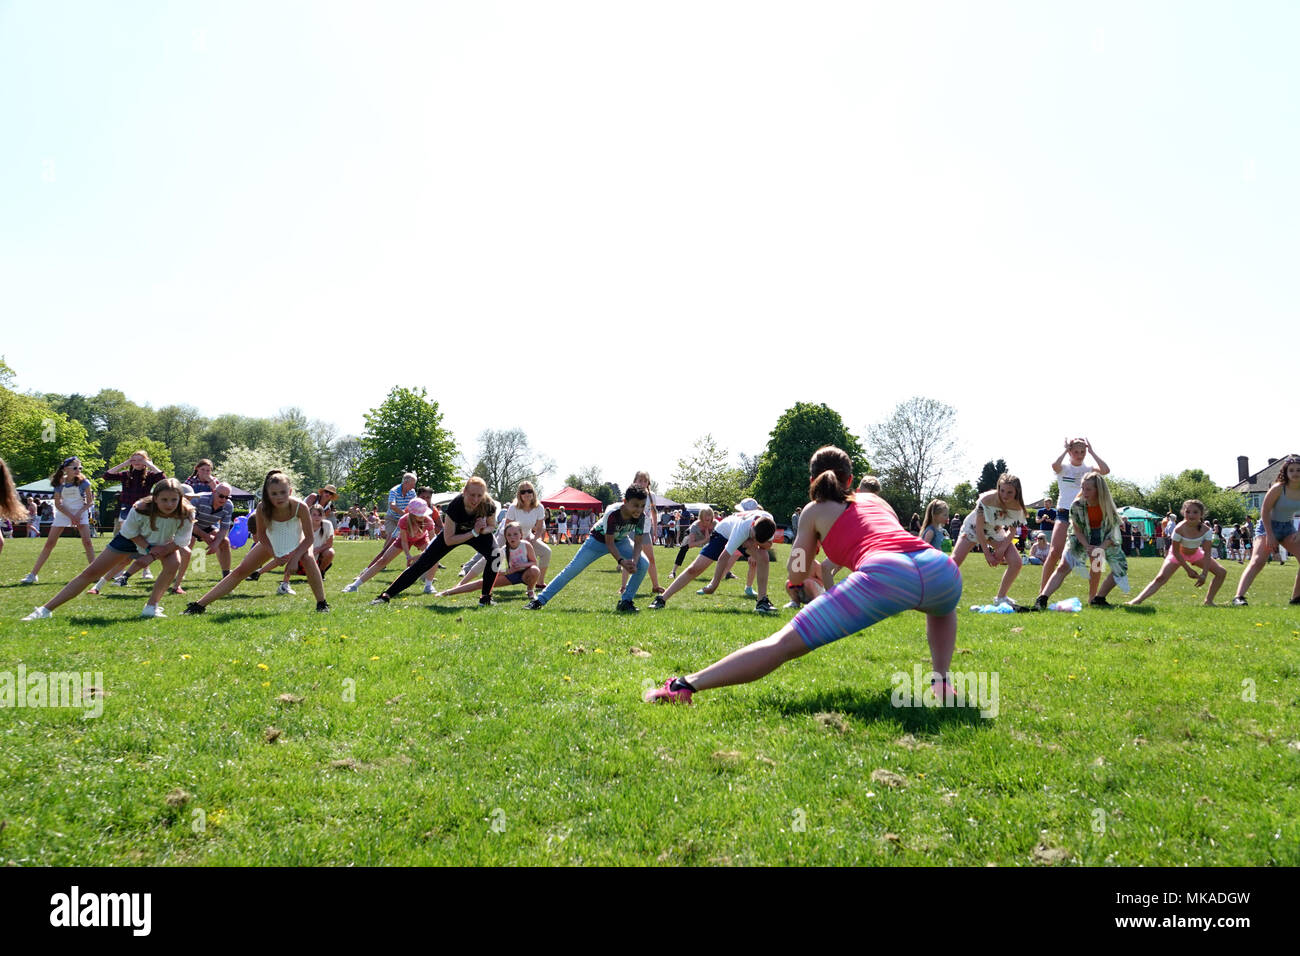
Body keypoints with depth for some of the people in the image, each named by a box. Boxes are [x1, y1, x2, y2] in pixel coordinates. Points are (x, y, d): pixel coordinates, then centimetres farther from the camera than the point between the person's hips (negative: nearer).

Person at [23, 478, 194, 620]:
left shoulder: (186, 514, -36)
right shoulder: (140, 509, -39)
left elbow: (181, 542, -21)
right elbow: (129, 533, -19)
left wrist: (160, 551, -34)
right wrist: (148, 548, -27)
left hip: (162, 543, 2)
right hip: (132, 538, -1)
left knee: (174, 563, -30)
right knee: (91, 573, -5)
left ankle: (152, 607, -12)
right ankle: (45, 610, 4)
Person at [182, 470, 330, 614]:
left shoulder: (300, 507, -37)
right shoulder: (262, 508, -33)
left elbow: (309, 538, -24)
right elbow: (261, 535, -15)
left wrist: (296, 555, -36)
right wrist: (275, 554, -23)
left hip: (297, 541, -2)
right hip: (271, 542, 2)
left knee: (308, 559, -33)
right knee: (240, 571, -2)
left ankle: (322, 603, -17)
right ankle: (199, 605, 7)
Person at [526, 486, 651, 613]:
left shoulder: (642, 517, -27)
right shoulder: (612, 513, -38)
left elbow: (638, 543, -20)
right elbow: (609, 543, -32)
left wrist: (634, 560, -39)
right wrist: (621, 561, -45)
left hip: (620, 541, 4)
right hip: (599, 539, -4)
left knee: (644, 564, -19)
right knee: (572, 569, -10)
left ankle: (625, 602, -6)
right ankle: (540, 600, -1)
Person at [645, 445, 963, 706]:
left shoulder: (815, 510, 25)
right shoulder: (875, 500, 36)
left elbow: (797, 576, 27)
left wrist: (804, 581, 52)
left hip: (884, 574, -4)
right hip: (942, 569, 4)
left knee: (785, 643, -5)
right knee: (940, 608, 42)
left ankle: (686, 685, -13)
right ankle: (942, 683, 25)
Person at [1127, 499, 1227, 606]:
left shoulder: (1206, 530, -26)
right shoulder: (1179, 529, -33)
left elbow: (1207, 553, -21)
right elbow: (1176, 551, -22)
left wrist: (1204, 574, -28)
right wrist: (1188, 570, -20)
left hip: (1196, 553, 4)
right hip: (1178, 554, -4)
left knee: (1221, 572, -4)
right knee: (1161, 578, -18)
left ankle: (1208, 601, 7)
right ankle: (1137, 601, -23)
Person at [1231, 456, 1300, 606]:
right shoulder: (1278, 488, -16)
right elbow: (1265, 510, -15)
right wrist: (1270, 535, -18)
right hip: (1268, 526, -6)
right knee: (1258, 561, -21)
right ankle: (1239, 597, -31)